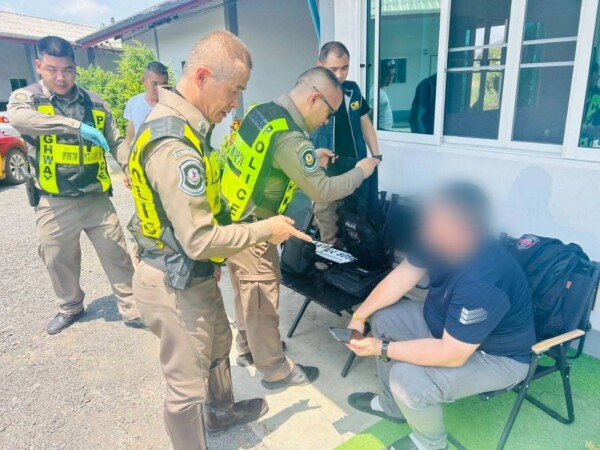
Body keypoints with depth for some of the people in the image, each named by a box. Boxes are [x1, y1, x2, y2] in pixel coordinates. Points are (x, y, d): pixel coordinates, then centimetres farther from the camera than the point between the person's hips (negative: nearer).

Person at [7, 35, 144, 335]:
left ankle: (131, 309, 20)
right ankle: (70, 307, 39)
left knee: (117, 256, 4)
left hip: (97, 198, 1)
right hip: (55, 203, 0)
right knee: (58, 259, 15)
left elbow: (116, 143, 9)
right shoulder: (27, 97, -4)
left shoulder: (95, 103, 3)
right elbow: (18, 117, -28)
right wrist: (77, 126, -38)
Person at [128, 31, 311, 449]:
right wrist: (266, 229, -16)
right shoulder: (175, 146, -29)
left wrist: (212, 259, 16)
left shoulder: (175, 121, 3)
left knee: (218, 345, 30)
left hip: (192, 273, 11)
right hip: (176, 284, -11)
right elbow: (200, 240, -28)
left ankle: (222, 411, 55)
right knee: (187, 383, 10)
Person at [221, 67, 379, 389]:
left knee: (246, 294, 23)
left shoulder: (261, 111, 2)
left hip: (231, 220, 9)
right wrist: (360, 171, -6)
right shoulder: (289, 138, -26)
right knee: (262, 301, 7)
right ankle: (276, 370, 25)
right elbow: (323, 192, -22)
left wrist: (310, 159, 10)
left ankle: (248, 348, 43)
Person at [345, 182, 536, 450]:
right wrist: (360, 315, -12)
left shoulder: (482, 283, -39)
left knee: (407, 377, -27)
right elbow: (401, 277, -6)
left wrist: (382, 348, -28)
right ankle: (392, 404, 23)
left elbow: (451, 355, -36)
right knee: (382, 318, 4)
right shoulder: (442, 241, -16)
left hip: (497, 356, -8)